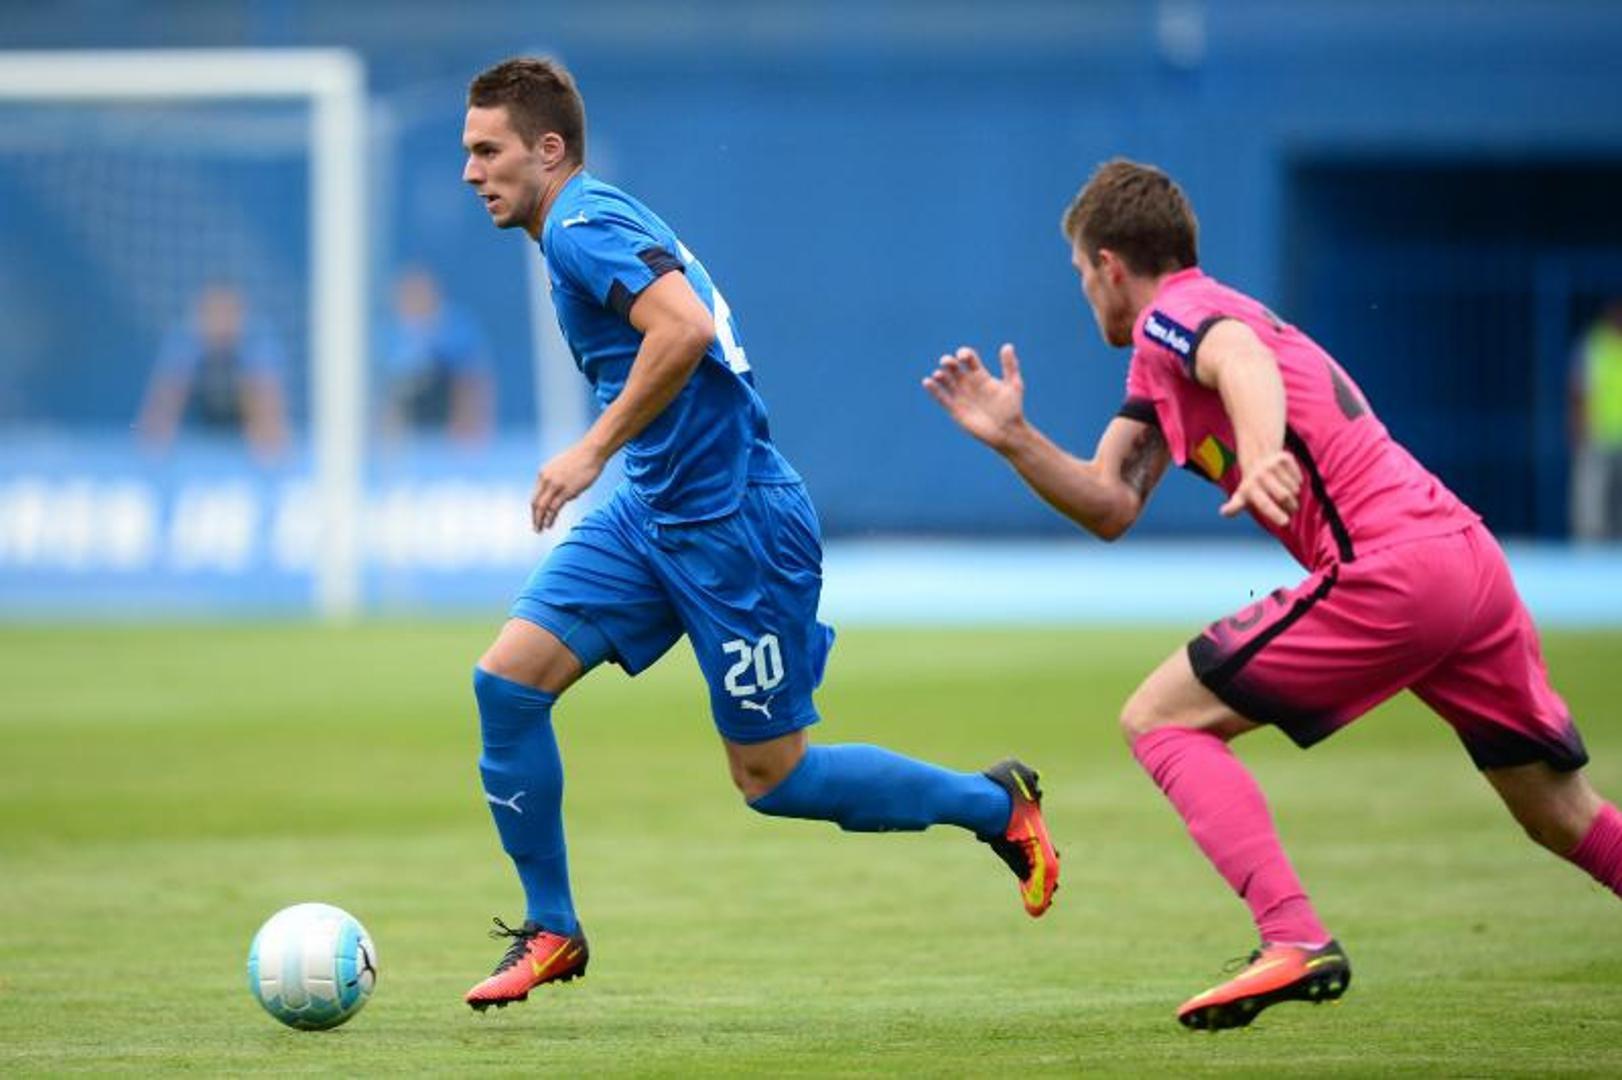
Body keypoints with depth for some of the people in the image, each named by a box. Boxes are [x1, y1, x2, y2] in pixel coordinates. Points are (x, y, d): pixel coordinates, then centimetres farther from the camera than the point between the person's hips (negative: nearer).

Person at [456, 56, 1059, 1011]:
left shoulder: (583, 225, -16)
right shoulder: (593, 224, 14)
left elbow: (686, 326, -31)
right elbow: (681, 329, 24)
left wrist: (594, 450, -25)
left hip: (733, 527, -10)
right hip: (652, 513, 10)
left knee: (771, 777, 1)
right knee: (509, 676, -4)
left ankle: (996, 805, 21)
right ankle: (550, 931, 5)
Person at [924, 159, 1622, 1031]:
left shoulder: (1172, 314, -2)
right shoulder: (1162, 363, 26)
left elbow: (1245, 362, -28)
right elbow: (1109, 508, 19)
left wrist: (1263, 454, -47)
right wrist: (1013, 439, 8)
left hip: (1390, 569, -9)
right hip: (1473, 559, 9)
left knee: (1159, 719, -2)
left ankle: (1294, 941, -15)